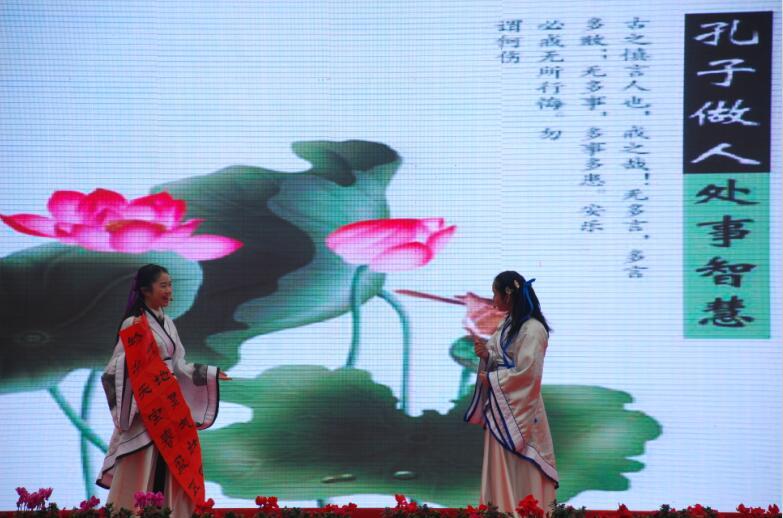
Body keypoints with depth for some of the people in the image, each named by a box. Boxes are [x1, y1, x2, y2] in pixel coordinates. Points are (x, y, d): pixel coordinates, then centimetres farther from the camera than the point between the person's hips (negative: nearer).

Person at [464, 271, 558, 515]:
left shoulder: (532, 329, -16)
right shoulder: (508, 324, 11)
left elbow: (526, 374, -21)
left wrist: (490, 380, -12)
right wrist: (486, 354, -4)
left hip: (518, 410, -9)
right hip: (500, 408, 9)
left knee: (520, 472, -1)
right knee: (501, 468, 12)